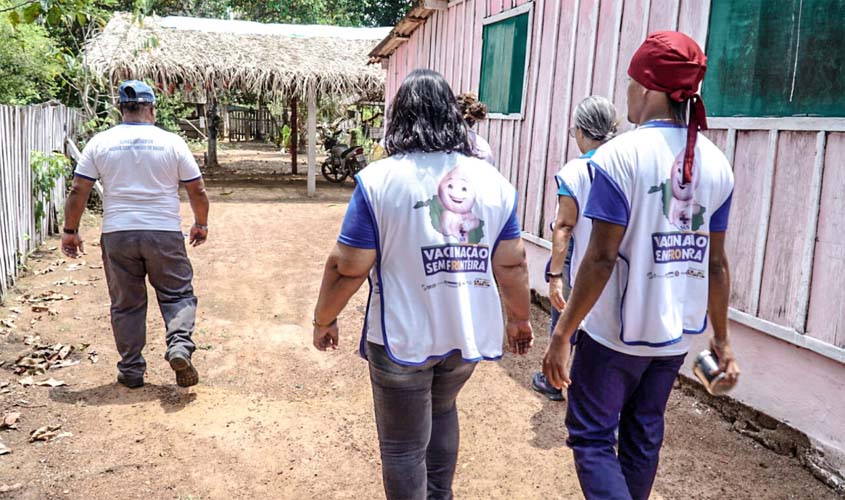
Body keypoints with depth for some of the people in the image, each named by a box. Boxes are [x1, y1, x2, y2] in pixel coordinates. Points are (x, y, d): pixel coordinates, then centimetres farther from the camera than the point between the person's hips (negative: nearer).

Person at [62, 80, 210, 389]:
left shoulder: (100, 143, 2)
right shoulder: (172, 142, -1)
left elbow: (78, 191, 1)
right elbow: (197, 191, 2)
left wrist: (70, 230, 12)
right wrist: (201, 224, 17)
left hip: (117, 235, 2)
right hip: (165, 233, -1)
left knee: (126, 304, 12)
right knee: (177, 294, 10)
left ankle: (131, 371, 18)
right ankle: (179, 346, -14)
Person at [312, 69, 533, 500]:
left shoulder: (379, 179, -13)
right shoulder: (494, 180, -2)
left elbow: (347, 268, -13)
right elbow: (512, 266, 1)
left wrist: (323, 320, 3)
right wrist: (520, 318, 16)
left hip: (402, 337, -4)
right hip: (469, 332, 5)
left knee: (403, 447, 14)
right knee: (442, 410, 31)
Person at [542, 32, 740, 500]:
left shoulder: (620, 155, -16)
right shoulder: (716, 163, 2)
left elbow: (601, 258, -20)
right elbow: (717, 263, 5)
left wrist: (562, 333, -13)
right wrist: (721, 339, 15)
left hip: (617, 329, -6)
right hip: (676, 331, 6)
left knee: (591, 435, 7)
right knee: (644, 434, 20)